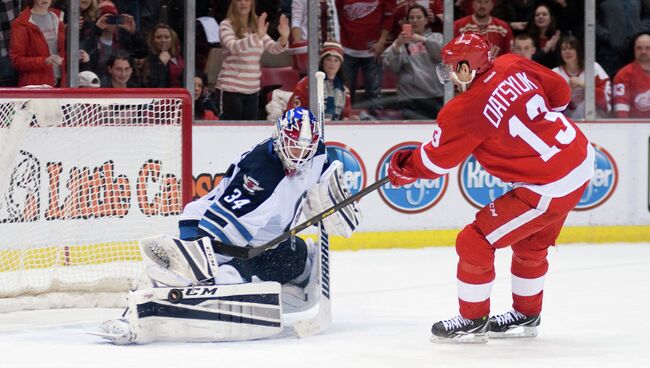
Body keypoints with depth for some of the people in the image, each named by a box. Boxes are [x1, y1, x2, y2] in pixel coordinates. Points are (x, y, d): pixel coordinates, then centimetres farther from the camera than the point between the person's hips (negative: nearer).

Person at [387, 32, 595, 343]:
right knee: (531, 244, 27)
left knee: (474, 243, 2)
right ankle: (526, 315, 44)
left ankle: (473, 321, 16)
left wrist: (402, 169, 15)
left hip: (550, 187, -9)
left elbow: (434, 162, -3)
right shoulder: (513, 66, 1)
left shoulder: (464, 111, -15)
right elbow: (560, 92, 11)